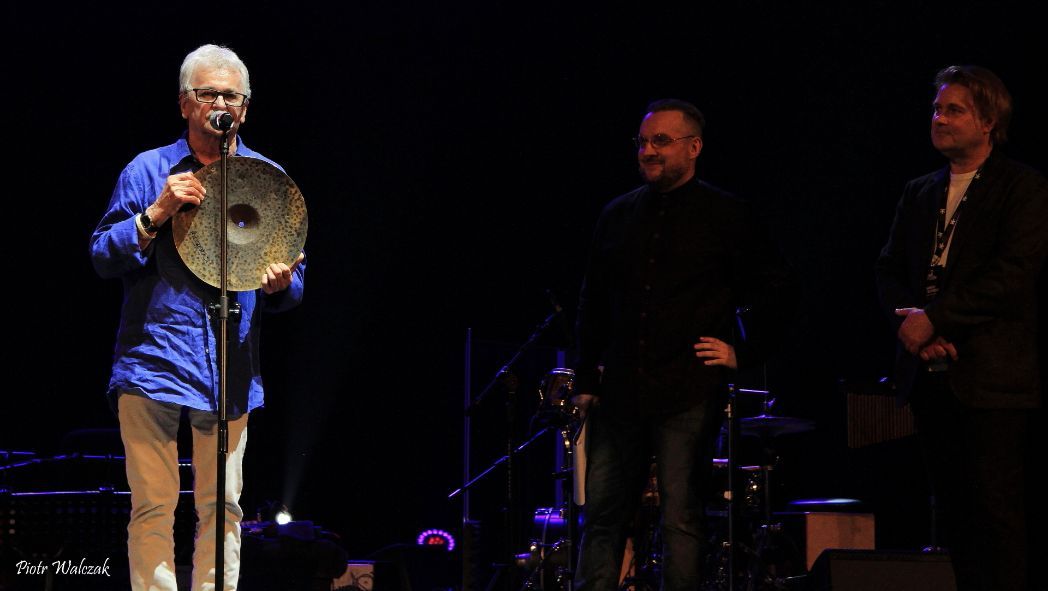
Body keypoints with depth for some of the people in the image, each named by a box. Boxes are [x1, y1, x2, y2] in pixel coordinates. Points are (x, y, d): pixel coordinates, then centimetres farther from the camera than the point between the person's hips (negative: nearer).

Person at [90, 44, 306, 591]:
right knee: (153, 508, -5)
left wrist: (281, 284, -10)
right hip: (156, 357, -2)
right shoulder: (148, 171, 5)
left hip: (231, 370, 3)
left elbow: (293, 277, 14)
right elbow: (102, 257, 1)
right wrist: (156, 215, -14)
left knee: (222, 508, 5)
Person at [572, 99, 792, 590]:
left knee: (681, 517, -3)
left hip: (688, 396, -4)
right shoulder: (618, 215, 12)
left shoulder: (726, 216, 0)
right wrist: (586, 379, 12)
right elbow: (593, 302, 17)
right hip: (619, 393, 4)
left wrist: (741, 353, -2)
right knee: (602, 513, 5)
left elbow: (772, 288, 4)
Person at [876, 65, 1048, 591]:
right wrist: (911, 321, -7)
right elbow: (890, 270, 13)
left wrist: (934, 318, -15)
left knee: (995, 506, -8)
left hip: (991, 377, -6)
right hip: (930, 373, 6)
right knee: (953, 508, 7)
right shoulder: (919, 193, 17)